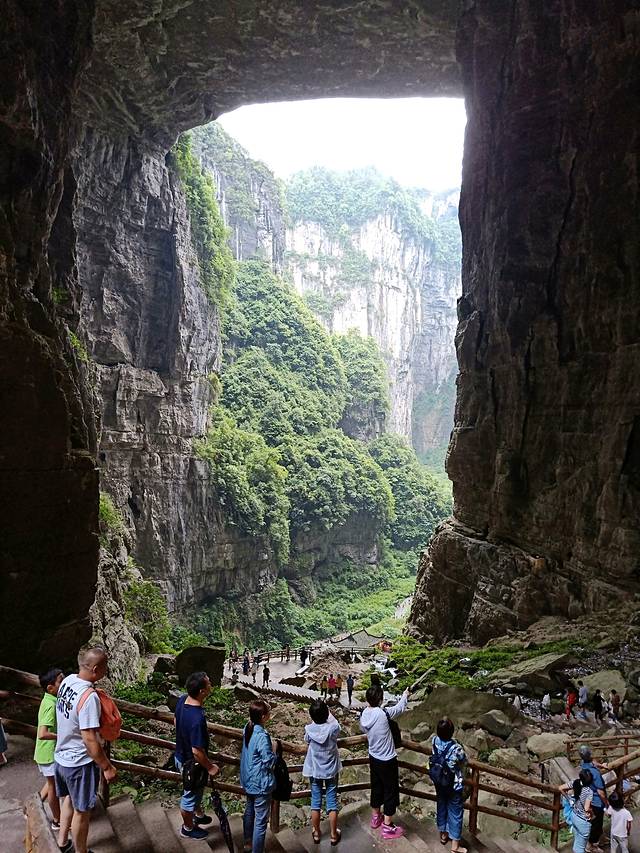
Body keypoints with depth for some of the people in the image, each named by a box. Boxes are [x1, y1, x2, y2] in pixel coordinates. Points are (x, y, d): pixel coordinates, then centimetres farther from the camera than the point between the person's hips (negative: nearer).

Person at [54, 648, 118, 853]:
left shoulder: (68, 680, -8)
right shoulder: (89, 697, -33)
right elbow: (90, 740, -30)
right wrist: (107, 767, -19)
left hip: (61, 755, 8)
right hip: (80, 763, -8)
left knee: (70, 799, 29)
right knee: (82, 811, 13)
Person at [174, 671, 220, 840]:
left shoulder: (182, 699, -15)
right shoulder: (197, 718, -41)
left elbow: (175, 721, 5)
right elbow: (197, 751, -33)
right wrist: (210, 767, -17)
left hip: (181, 754, 8)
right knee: (191, 795, 19)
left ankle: (198, 814, 55)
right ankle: (188, 828, 44)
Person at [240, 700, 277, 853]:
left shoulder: (247, 729, -4)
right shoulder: (262, 736, -30)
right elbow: (268, 762, -23)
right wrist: (274, 750, -8)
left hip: (248, 781, 9)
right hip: (261, 784, -9)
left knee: (249, 811, 26)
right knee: (261, 821, 4)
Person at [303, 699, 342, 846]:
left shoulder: (309, 729, -19)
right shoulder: (334, 727, -22)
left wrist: (316, 718, 9)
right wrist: (327, 713, 16)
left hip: (315, 771, 1)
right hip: (331, 770, -1)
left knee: (315, 802, 15)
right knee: (332, 801, 12)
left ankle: (316, 833, 29)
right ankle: (333, 835, 23)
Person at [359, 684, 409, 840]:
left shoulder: (364, 715, -10)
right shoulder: (383, 714, -29)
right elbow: (400, 708, -11)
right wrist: (405, 695, 8)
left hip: (373, 758, 6)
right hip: (387, 761, -6)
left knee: (376, 787, 24)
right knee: (390, 791, 10)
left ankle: (375, 817, 42)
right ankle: (387, 827, 20)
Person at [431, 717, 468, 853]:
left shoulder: (434, 741, -19)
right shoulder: (456, 748, -33)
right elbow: (463, 760, -11)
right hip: (454, 785, -5)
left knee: (441, 807, 25)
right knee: (455, 812, 14)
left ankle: (443, 835, 45)